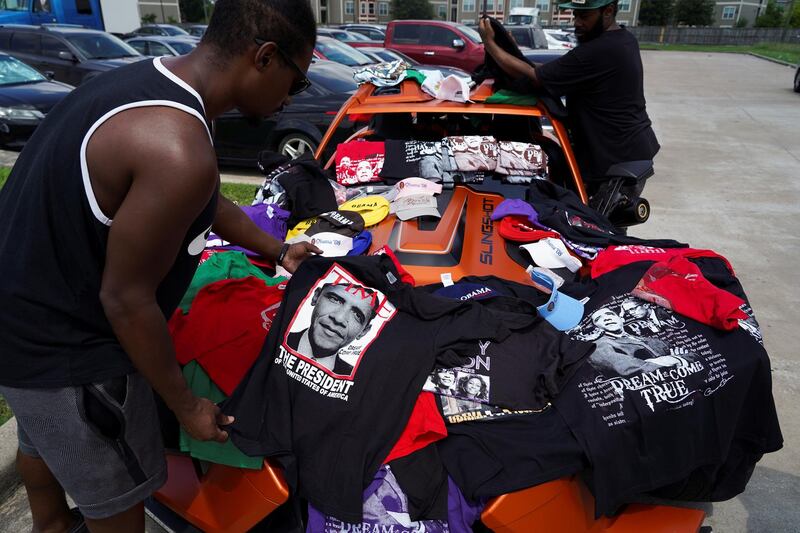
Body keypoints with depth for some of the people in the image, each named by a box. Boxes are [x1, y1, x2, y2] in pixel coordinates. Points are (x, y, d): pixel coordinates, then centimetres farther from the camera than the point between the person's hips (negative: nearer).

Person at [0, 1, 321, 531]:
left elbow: (205, 203, 12)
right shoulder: (178, 149, -33)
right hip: (61, 348, -10)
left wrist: (279, 250, 23)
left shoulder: (149, 80, -1)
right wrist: (186, 405, -11)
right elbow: (127, 299, -25)